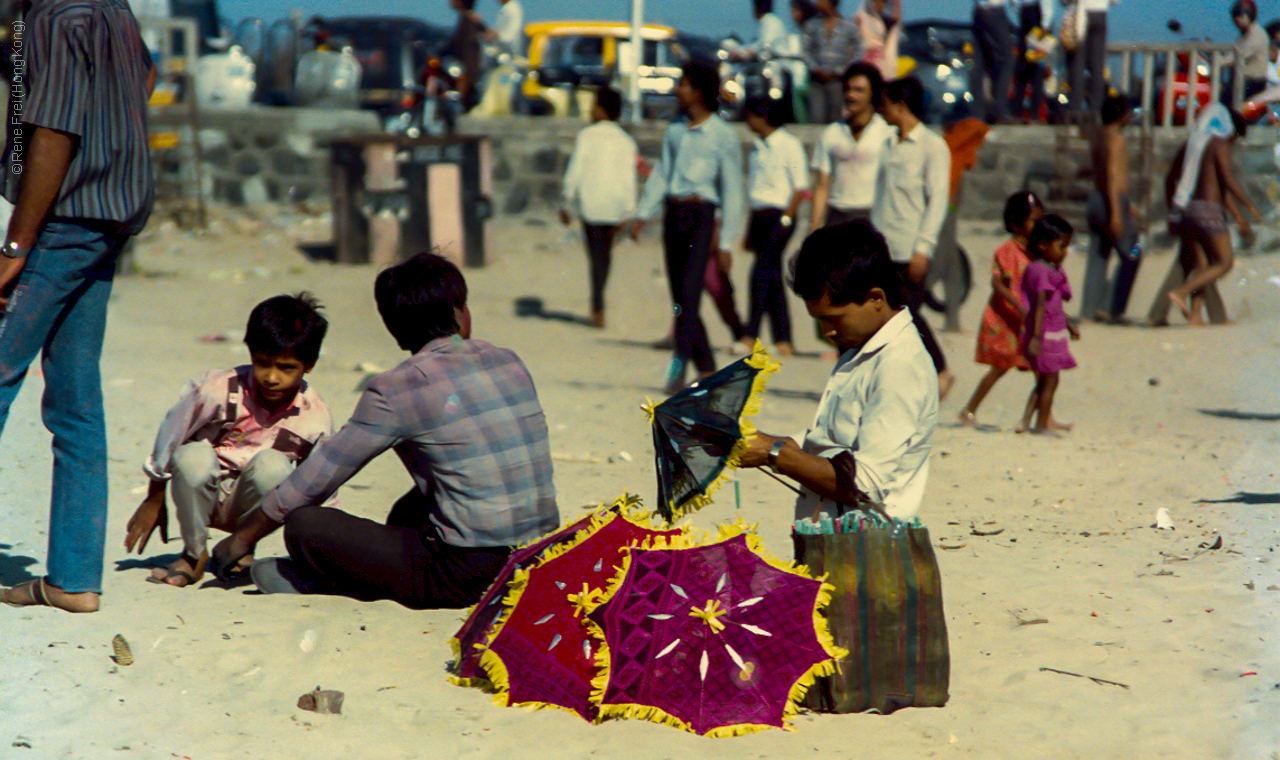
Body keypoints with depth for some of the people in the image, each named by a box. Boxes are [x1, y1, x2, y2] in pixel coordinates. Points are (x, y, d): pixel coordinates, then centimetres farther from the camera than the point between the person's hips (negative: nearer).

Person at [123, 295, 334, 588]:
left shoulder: (315, 418, -15)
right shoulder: (216, 390, -22)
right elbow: (167, 443, -5)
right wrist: (154, 503, 6)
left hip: (251, 506, 1)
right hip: (202, 499, -1)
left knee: (273, 464, -31)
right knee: (194, 456, -34)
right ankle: (194, 554, -9)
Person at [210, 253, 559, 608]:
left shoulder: (394, 391, -9)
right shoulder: (510, 364, 10)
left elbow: (313, 481, 0)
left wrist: (243, 536, 15)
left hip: (468, 578, -7)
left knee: (304, 525, -3)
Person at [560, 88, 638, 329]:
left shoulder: (586, 136, -3)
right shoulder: (626, 141, 4)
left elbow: (575, 172, -5)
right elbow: (629, 180, -1)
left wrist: (567, 203, 2)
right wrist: (628, 214, 0)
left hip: (591, 205, -3)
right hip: (615, 208, 3)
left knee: (597, 257, -1)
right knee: (605, 254, 17)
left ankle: (598, 311, -6)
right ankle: (596, 305, 26)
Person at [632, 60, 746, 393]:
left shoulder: (723, 135, -3)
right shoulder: (675, 130, 14)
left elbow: (732, 189, -3)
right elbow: (661, 174, 18)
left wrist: (726, 238, -6)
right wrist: (642, 215, 11)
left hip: (701, 213, -6)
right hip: (673, 213, 6)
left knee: (690, 291, -17)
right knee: (679, 297, 6)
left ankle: (680, 364, -23)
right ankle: (706, 366, 15)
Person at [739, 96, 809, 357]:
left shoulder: (789, 144, -7)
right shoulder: (758, 147, 15)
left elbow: (800, 187, -9)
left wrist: (785, 220, -16)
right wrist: (750, 231, 18)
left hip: (779, 216, -8)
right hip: (760, 216, 8)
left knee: (761, 274, -15)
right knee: (772, 279, 7)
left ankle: (750, 335, -15)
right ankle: (783, 340, 9)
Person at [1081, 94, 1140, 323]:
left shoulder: (1099, 134, 15)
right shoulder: (1115, 137, -14)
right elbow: (1112, 175, -21)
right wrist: (1116, 212, -24)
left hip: (1096, 199, 9)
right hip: (1114, 201, -9)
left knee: (1098, 257, 8)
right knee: (1130, 256, 1)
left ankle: (1090, 309, 5)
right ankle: (1114, 309, 0)